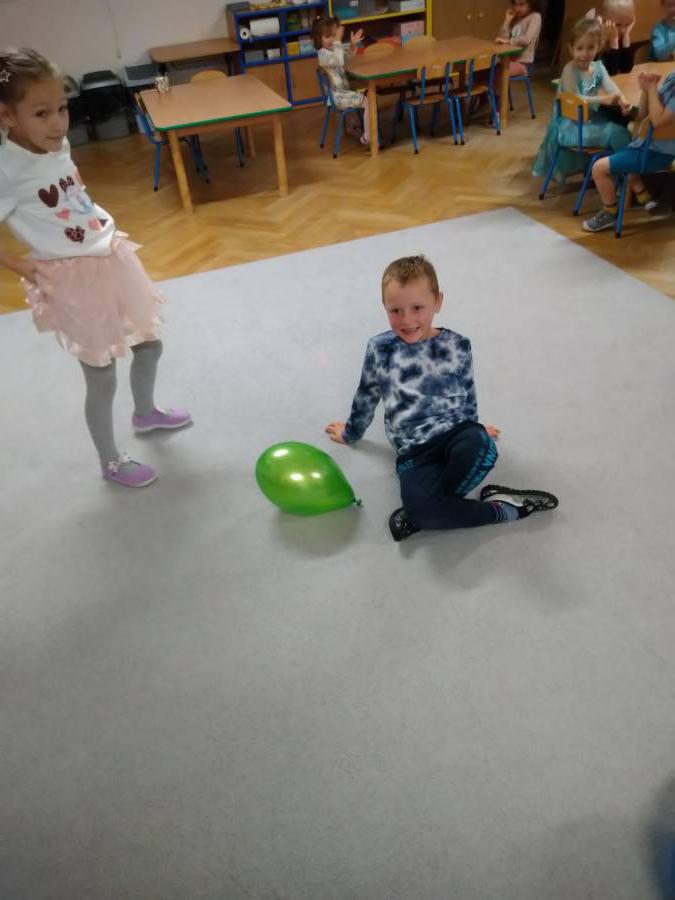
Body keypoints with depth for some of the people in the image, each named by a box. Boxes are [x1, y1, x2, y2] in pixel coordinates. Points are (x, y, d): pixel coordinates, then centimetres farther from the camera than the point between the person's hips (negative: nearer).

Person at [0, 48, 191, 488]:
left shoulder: (57, 145, 0)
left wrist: (111, 232, 8)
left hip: (113, 260, 8)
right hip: (75, 280, -7)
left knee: (150, 344, 22)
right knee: (102, 379, 5)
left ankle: (146, 413, 50)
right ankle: (111, 462, 27)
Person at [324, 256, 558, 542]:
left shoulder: (457, 346, 6)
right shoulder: (379, 349, 6)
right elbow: (366, 397, 23)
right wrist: (351, 432, 36)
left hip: (456, 432, 1)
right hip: (414, 450, -1)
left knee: (480, 447, -38)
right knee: (419, 504, -33)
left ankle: (420, 515, -17)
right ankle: (501, 509, -15)